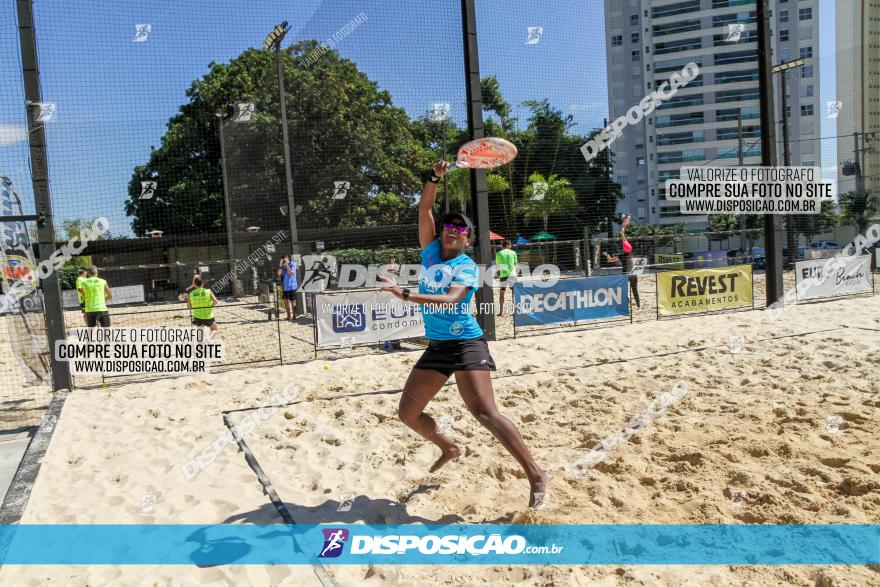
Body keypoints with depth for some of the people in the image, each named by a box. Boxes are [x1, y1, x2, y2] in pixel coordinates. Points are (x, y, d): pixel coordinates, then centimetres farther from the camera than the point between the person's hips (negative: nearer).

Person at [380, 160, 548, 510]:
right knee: (407, 413, 10)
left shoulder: (467, 267, -7)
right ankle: (448, 448, 36)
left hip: (466, 345, -7)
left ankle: (536, 476, -10)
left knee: (485, 413, -18)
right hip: (436, 348, 7)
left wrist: (405, 294, -33)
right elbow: (424, 210, 2)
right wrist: (434, 177, -10)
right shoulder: (430, 252, 9)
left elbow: (451, 300, -25)